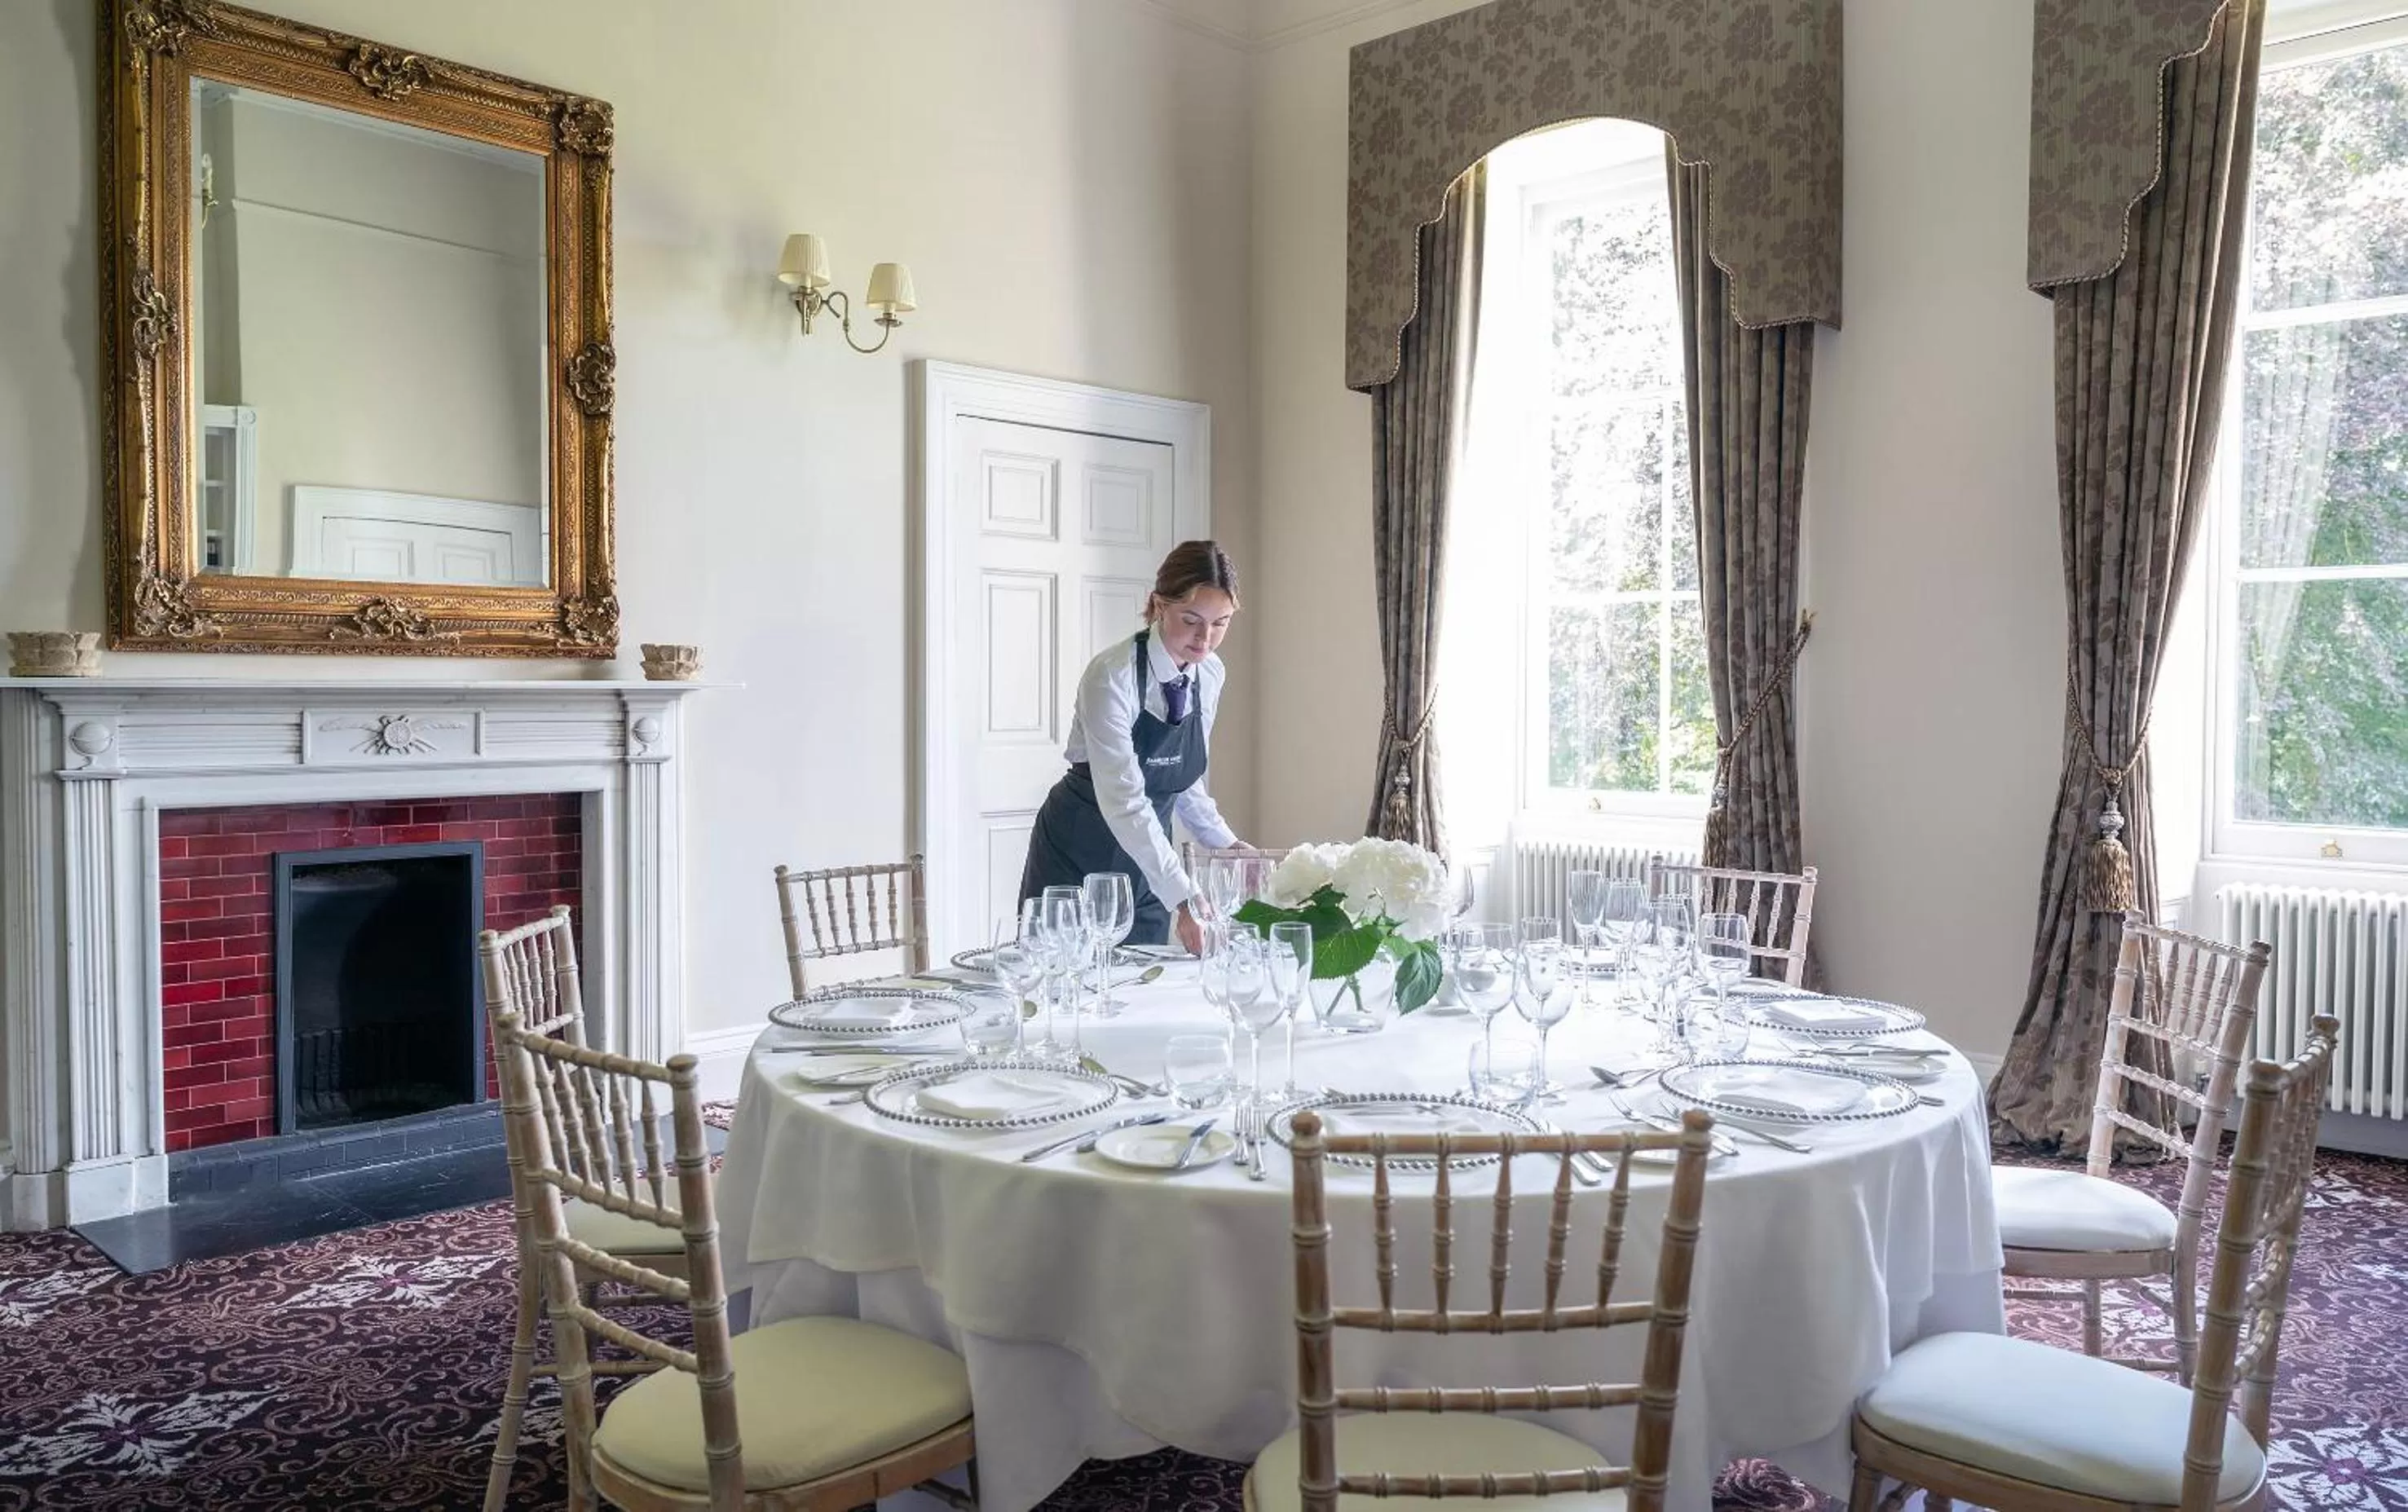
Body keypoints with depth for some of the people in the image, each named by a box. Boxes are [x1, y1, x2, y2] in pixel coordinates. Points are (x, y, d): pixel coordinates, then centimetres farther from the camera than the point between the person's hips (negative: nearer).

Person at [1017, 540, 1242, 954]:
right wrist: (1182, 897, -40)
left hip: (1146, 861, 6)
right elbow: (1123, 799, -32)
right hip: (1077, 857, -5)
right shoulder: (1112, 676, -24)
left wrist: (1227, 843, -3)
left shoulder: (1211, 675, -3)